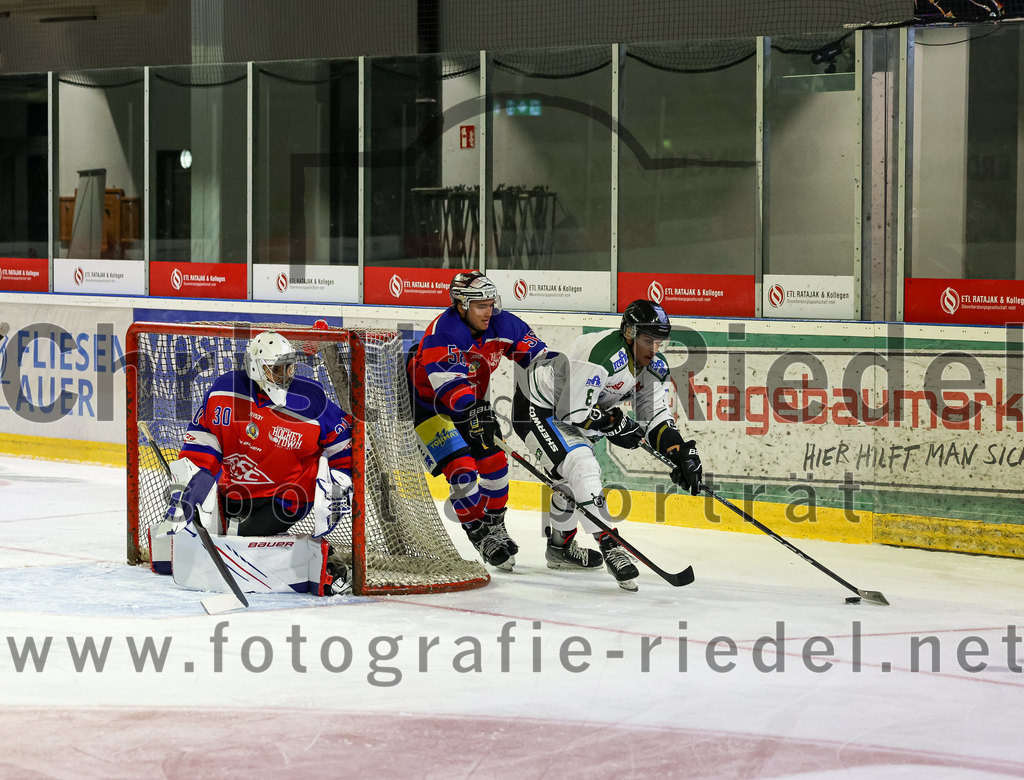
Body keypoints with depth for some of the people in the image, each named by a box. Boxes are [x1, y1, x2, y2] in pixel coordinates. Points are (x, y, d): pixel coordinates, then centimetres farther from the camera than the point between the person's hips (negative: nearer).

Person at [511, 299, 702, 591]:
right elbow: (572, 413, -31)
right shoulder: (602, 356, -34)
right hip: (536, 409, -10)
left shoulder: (654, 366, -5)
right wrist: (614, 424, -19)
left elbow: (656, 416, -1)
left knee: (575, 479, 21)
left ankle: (559, 547, 41)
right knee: (582, 468, -25)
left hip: (569, 409, 10)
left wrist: (682, 453, -16)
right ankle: (610, 547, -26)